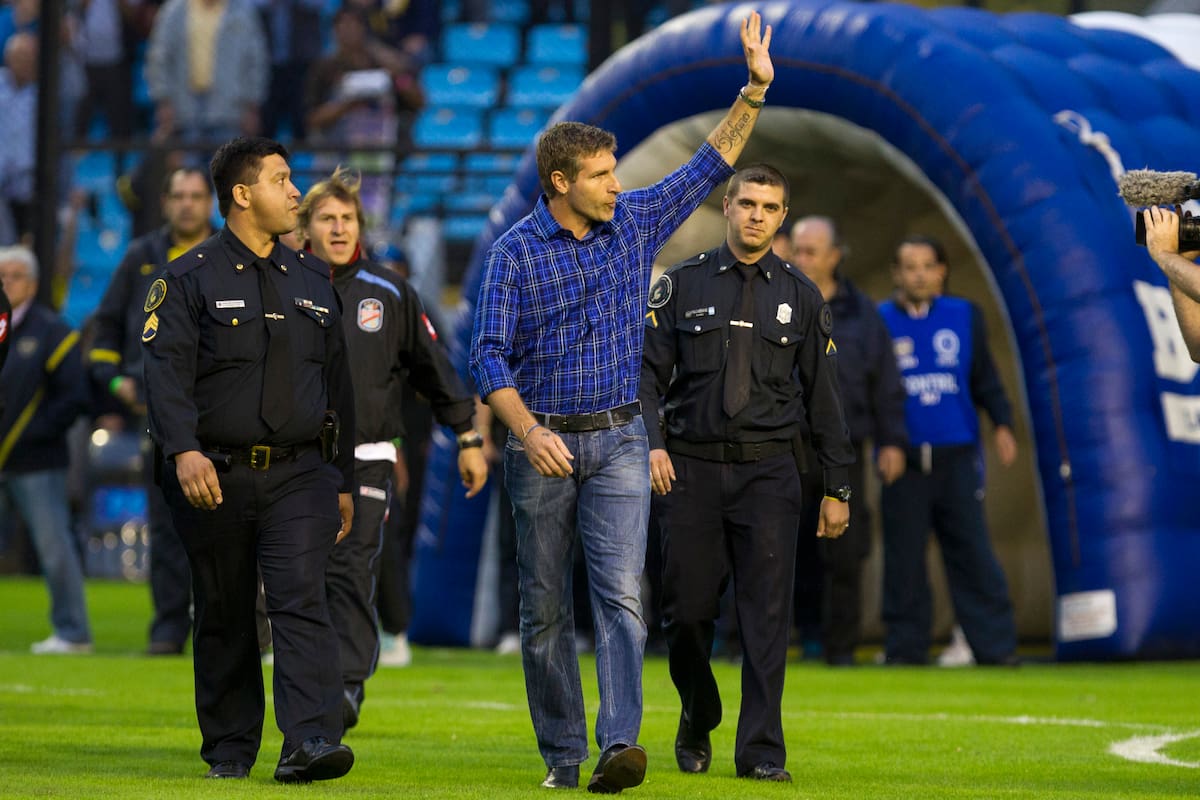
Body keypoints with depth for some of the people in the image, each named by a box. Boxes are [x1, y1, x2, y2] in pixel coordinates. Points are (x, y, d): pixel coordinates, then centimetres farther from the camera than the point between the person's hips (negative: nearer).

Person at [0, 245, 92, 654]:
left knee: (54, 547, -3)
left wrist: (34, 433, -11)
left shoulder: (51, 331, -1)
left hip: (35, 465, -4)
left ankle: (72, 632, 4)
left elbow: (75, 396, -5)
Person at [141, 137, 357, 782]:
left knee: (302, 601, -14)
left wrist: (343, 482, 18)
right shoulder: (190, 279, 0)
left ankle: (310, 741, -25)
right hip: (215, 478, -2)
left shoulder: (312, 280, 15)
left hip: (299, 475, 2)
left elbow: (337, 385, 20)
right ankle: (229, 751, 17)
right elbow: (167, 372, -12)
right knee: (223, 618, 6)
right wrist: (184, 450, -29)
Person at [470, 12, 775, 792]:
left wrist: (754, 92, 1)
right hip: (543, 445, -1)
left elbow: (709, 167, 11)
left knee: (622, 593, -14)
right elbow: (490, 356, -11)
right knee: (546, 609, 4)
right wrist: (529, 431, -26)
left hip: (619, 441, 2)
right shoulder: (516, 252, -6)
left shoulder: (635, 224, 5)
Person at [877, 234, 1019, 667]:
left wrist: (1002, 424, 0)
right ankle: (905, 648, 8)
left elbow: (985, 379, 14)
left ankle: (996, 647, -2)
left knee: (973, 554, -3)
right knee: (904, 559, 1)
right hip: (902, 460, -1)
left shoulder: (964, 316, 11)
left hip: (957, 457, 1)